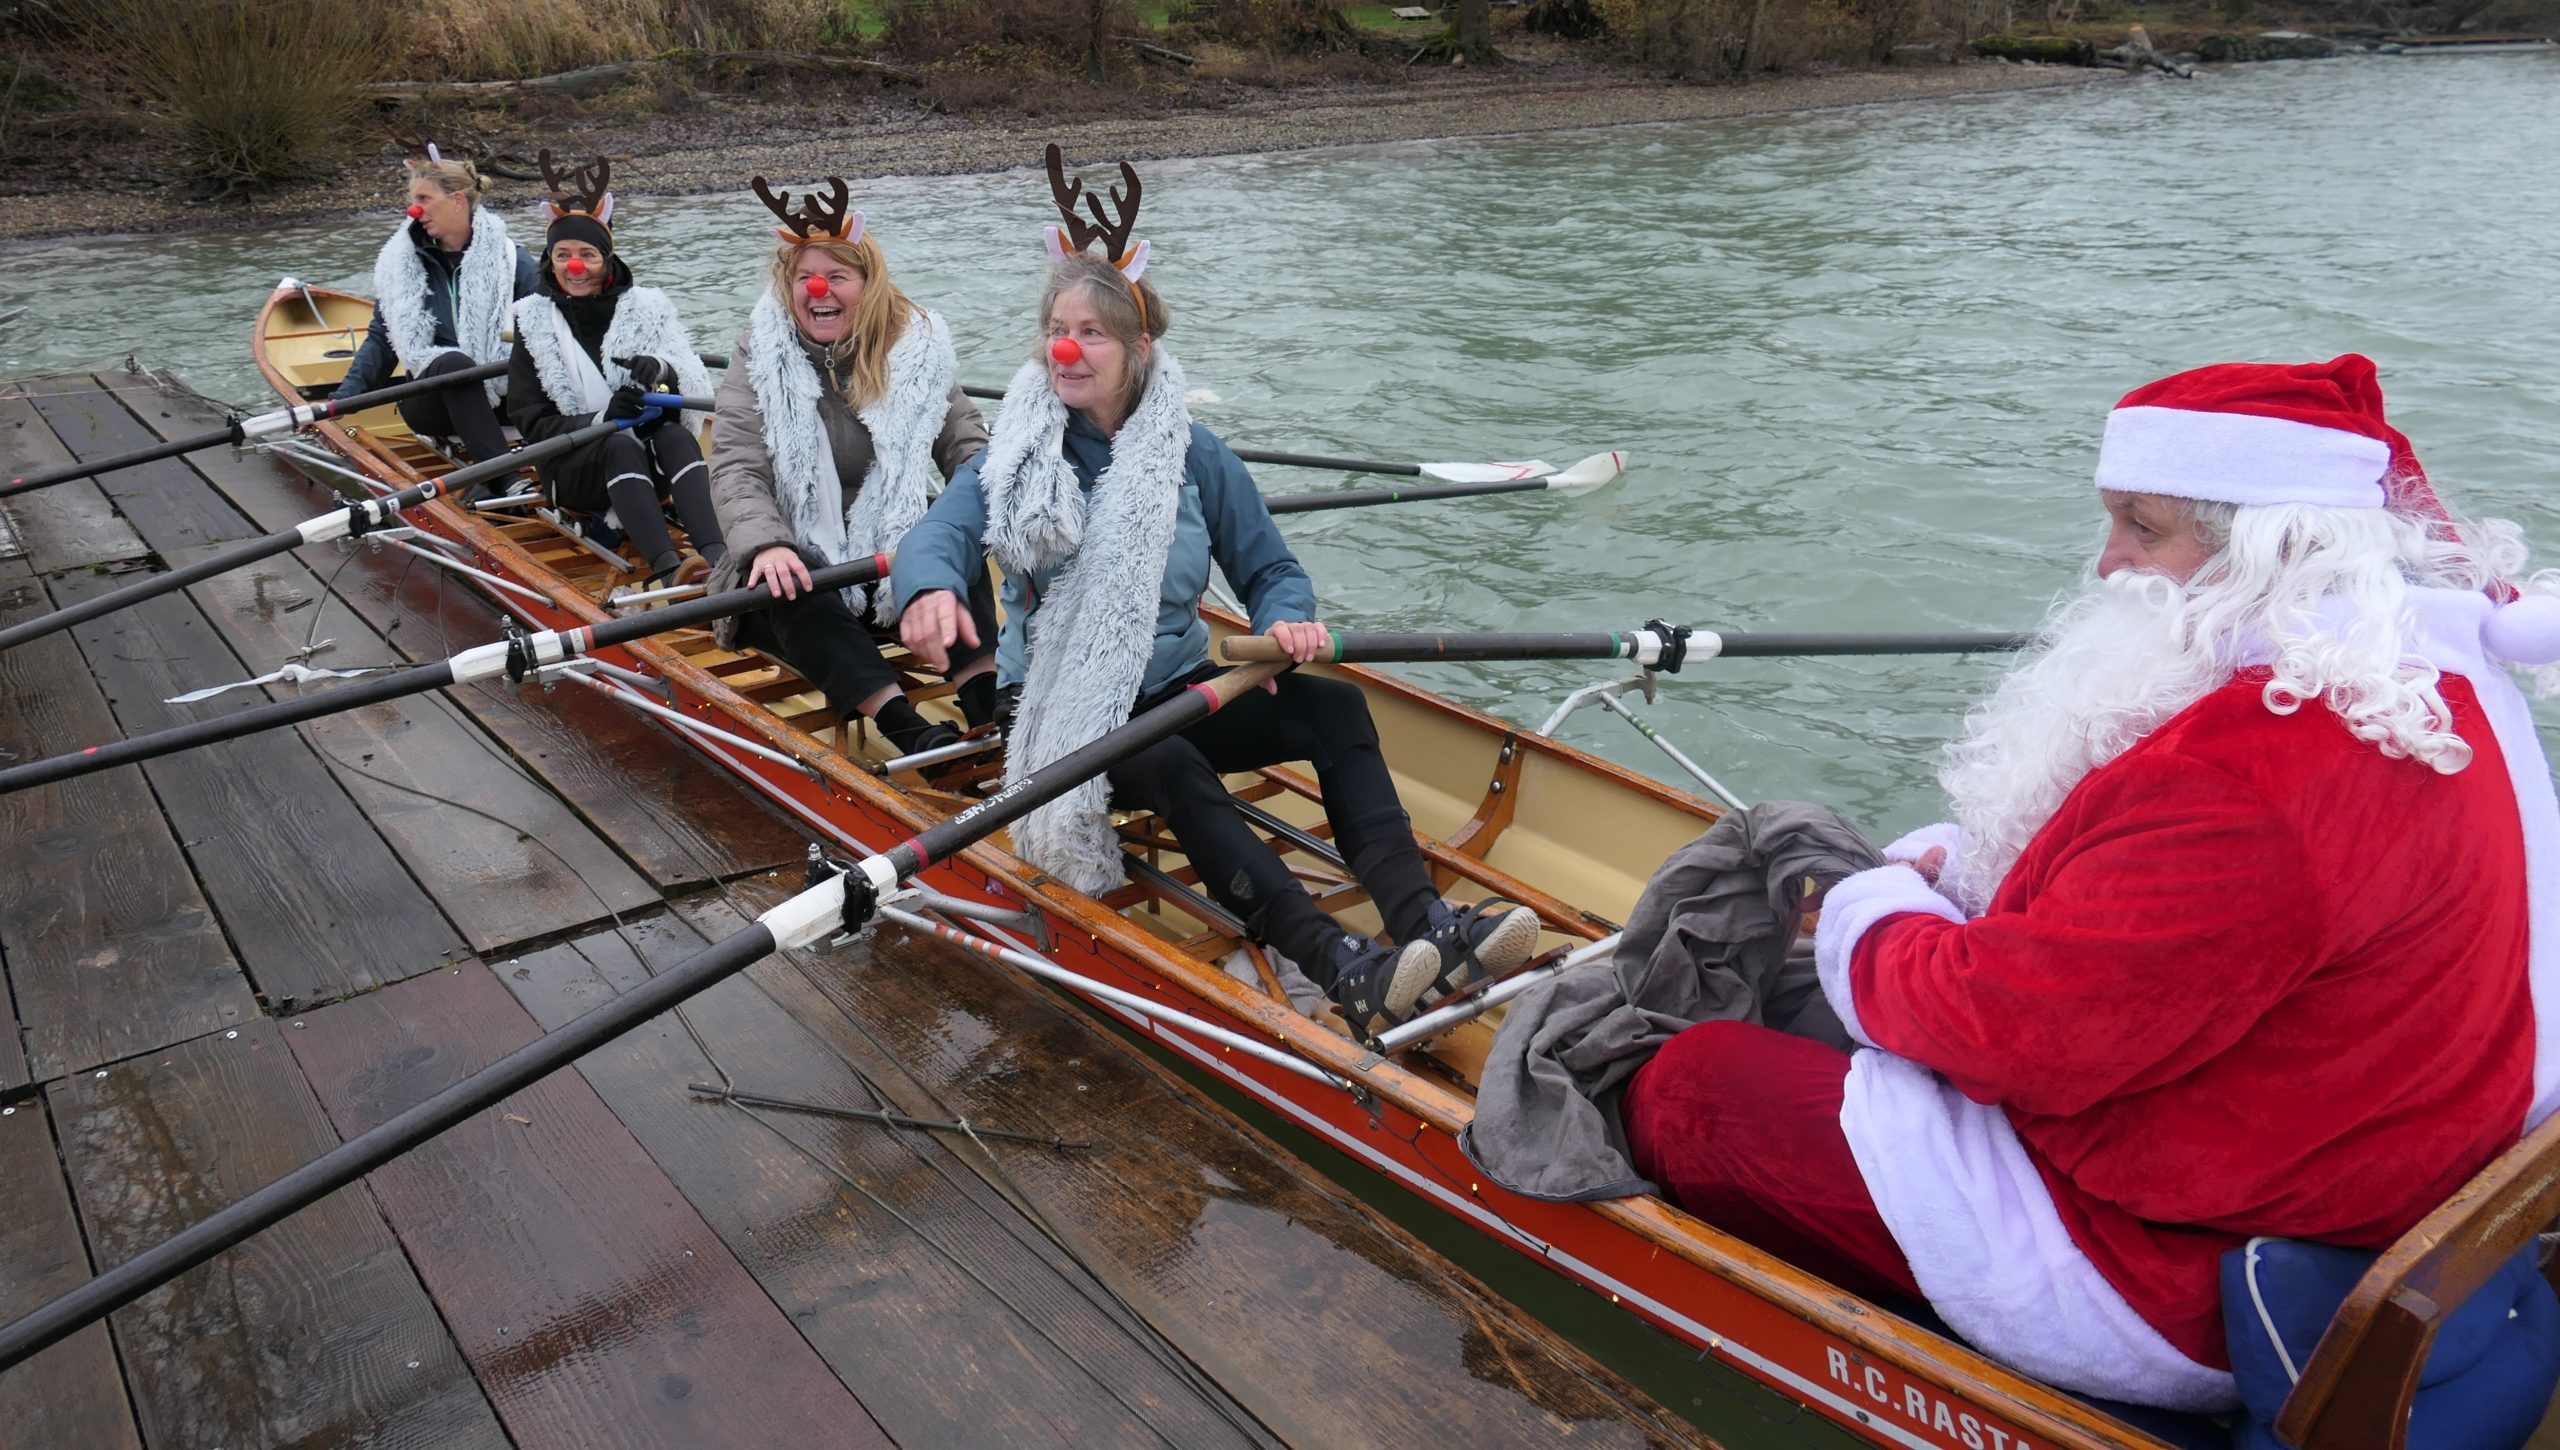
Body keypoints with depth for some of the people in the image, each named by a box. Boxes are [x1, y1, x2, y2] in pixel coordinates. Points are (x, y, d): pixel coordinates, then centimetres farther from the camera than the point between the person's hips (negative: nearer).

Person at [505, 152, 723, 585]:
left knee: (674, 434, -31)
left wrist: (662, 373, -26)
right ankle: (666, 567, -57)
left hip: (653, 469, 1)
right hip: (575, 471, -1)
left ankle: (718, 556, -54)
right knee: (621, 445, -33)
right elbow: (531, 422, -1)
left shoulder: (648, 309, 7)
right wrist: (599, 420, -20)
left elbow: (697, 390, -3)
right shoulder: (535, 324, 6)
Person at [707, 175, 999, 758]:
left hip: (890, 557, 1)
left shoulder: (918, 349, 2)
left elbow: (965, 444, 0)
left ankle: (988, 704, -42)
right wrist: (766, 544, -31)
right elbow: (736, 469, -11)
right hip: (794, 562, -1)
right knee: (789, 594, -34)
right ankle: (905, 727, -49)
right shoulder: (762, 355, -1)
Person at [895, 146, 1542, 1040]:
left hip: (1177, 688, 3)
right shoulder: (1014, 463, -3)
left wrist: (1288, 620, -20)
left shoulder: (1195, 458, 2)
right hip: (1061, 714, -3)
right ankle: (1342, 973, -45)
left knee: (1333, 708, -22)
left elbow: (1270, 570, 5)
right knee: (1172, 768, -34)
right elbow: (938, 532, -22)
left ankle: (1423, 927, -37)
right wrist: (929, 589, -47)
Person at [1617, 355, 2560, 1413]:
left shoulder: (2257, 770, -33)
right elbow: (2138, 878, 14)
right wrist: (1952, 869, 0)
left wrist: (1869, 916, -9)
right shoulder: (2425, 675, 4)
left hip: (2181, 1298, -11)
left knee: (1688, 1087, -3)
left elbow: (2021, 1029, -28)